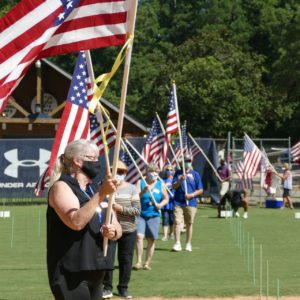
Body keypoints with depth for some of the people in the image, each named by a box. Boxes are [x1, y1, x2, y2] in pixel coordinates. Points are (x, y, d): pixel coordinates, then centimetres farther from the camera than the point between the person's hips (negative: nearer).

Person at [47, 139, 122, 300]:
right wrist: (101, 193, -28)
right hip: (70, 273, -9)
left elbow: (117, 228, 18)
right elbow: (76, 221, -26)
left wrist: (113, 231, -5)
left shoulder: (96, 189, 17)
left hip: (95, 272, 9)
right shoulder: (61, 187, -8)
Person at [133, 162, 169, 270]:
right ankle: (139, 262, -11)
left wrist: (161, 204, -4)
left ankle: (147, 263, 11)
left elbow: (166, 198, 16)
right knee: (139, 236, -17)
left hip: (154, 216, 2)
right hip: (140, 214, -2)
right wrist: (143, 191, -24)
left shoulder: (160, 185, 8)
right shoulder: (140, 183, 2)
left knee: (151, 239, 2)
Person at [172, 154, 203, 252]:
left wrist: (191, 195, -9)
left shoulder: (195, 174, 7)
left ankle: (188, 244, 13)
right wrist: (180, 180, -14)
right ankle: (177, 243, -11)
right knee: (177, 222, -11)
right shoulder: (178, 173, 10)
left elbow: (200, 190, 7)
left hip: (191, 203, 0)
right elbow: (174, 187, 2)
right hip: (178, 202, 0)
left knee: (189, 224, 4)